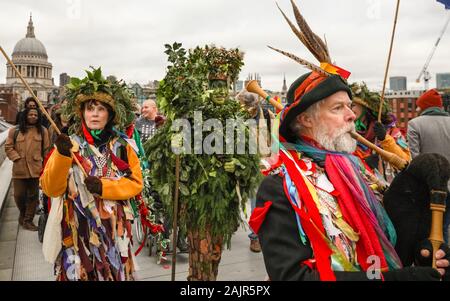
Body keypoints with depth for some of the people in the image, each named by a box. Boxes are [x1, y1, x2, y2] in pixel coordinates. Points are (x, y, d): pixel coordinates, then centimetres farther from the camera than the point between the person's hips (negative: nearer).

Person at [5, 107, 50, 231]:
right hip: (19, 169, 0)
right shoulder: (15, 130, 4)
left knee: (33, 196, 4)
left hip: (36, 168, 0)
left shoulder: (42, 130, 6)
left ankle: (28, 220, 17)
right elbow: (8, 147, 5)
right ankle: (23, 213, 33)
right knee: (19, 195, 4)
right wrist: (17, 158, -7)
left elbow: (46, 149, 7)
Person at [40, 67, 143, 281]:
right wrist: (62, 156, -24)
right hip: (78, 229, -1)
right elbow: (51, 189, -9)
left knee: (115, 272, 12)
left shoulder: (122, 146, 0)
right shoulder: (69, 144, -3)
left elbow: (136, 183, -2)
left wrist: (104, 187, -16)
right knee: (79, 272, 10)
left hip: (115, 228, 1)